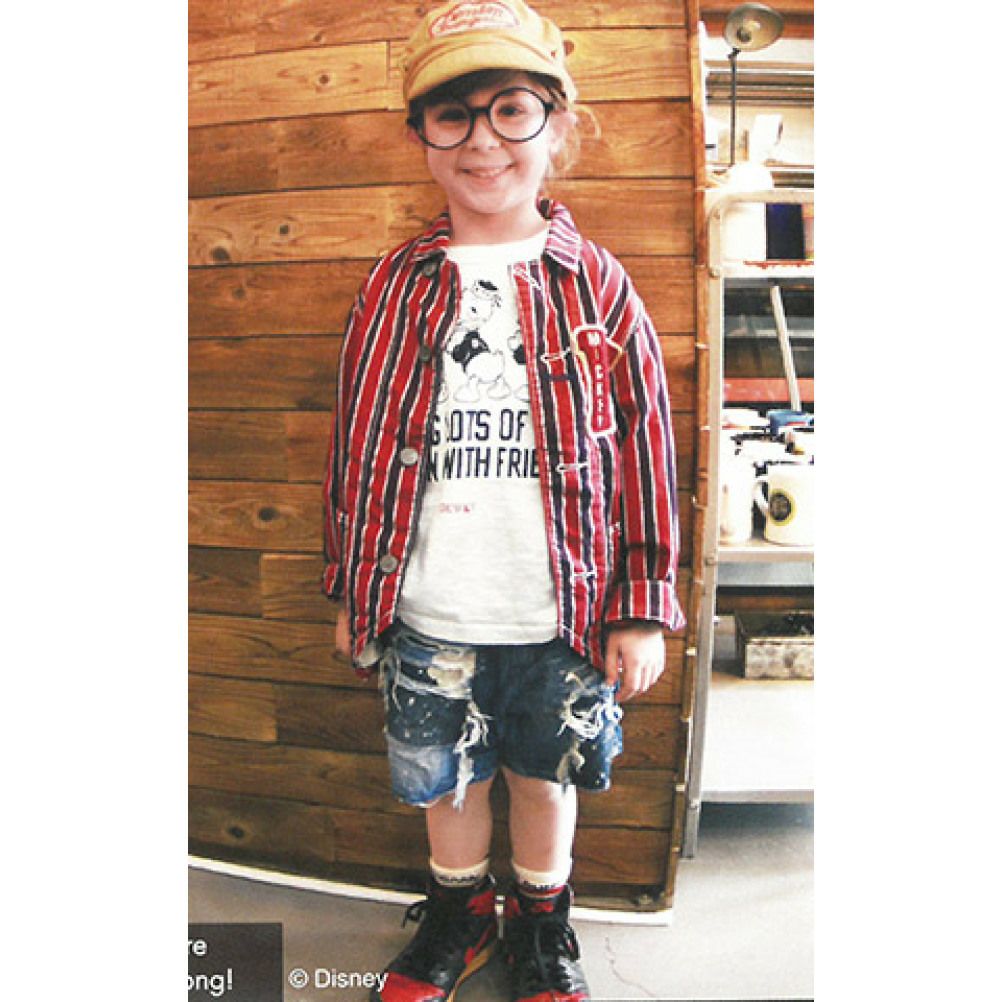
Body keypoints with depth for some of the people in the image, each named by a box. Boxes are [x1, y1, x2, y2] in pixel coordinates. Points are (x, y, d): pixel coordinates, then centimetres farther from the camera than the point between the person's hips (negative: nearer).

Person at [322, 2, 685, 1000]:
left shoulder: (597, 286, -4)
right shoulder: (393, 289, 0)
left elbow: (645, 457, -3)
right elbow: (356, 451, 4)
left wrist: (643, 609, -4)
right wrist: (354, 591, 7)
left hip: (562, 617, -1)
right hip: (427, 617, 2)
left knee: (546, 772, 19)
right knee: (444, 775, 20)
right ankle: (458, 914, 49)